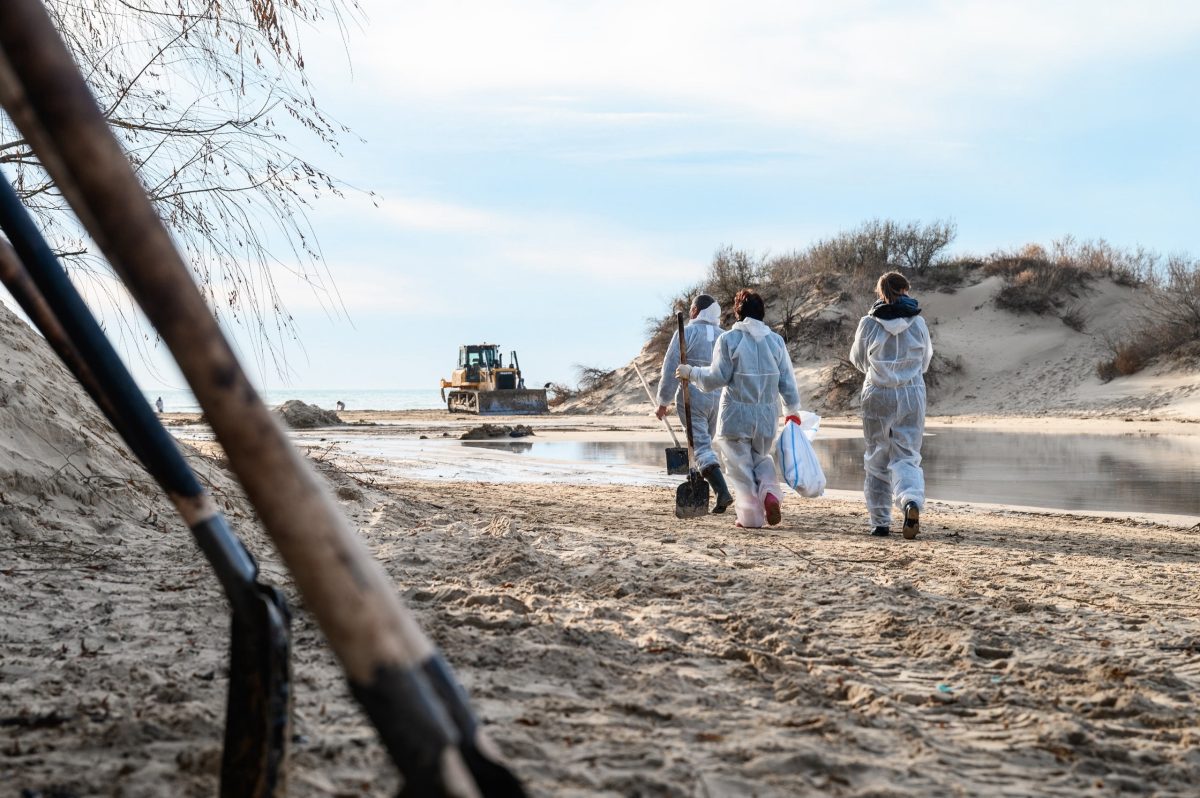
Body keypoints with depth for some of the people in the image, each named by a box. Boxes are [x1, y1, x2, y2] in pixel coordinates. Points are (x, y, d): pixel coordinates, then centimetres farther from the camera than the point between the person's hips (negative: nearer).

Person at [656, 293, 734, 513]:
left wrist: (663, 402, -3)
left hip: (692, 398, -5)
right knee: (704, 444, 18)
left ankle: (723, 492, -24)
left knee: (702, 447, -8)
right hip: (718, 400, 5)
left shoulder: (685, 333, -7)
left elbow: (671, 369, -9)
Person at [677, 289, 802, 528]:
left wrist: (690, 372, 5)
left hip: (736, 414, -4)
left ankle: (751, 515, 6)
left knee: (741, 465, 7)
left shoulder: (729, 339, -9)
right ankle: (770, 493, -4)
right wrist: (793, 410, 15)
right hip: (767, 415, 4)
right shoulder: (776, 340, 3)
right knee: (762, 458, 22)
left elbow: (716, 378, -10)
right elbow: (787, 382, 5)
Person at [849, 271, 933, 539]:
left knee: (877, 459, 12)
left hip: (877, 395, 0)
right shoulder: (918, 323, -3)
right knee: (906, 457, 3)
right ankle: (912, 502, -26)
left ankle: (880, 522, 14)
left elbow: (858, 360, 7)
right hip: (912, 395, 0)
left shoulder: (868, 323, -7)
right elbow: (925, 361, 9)